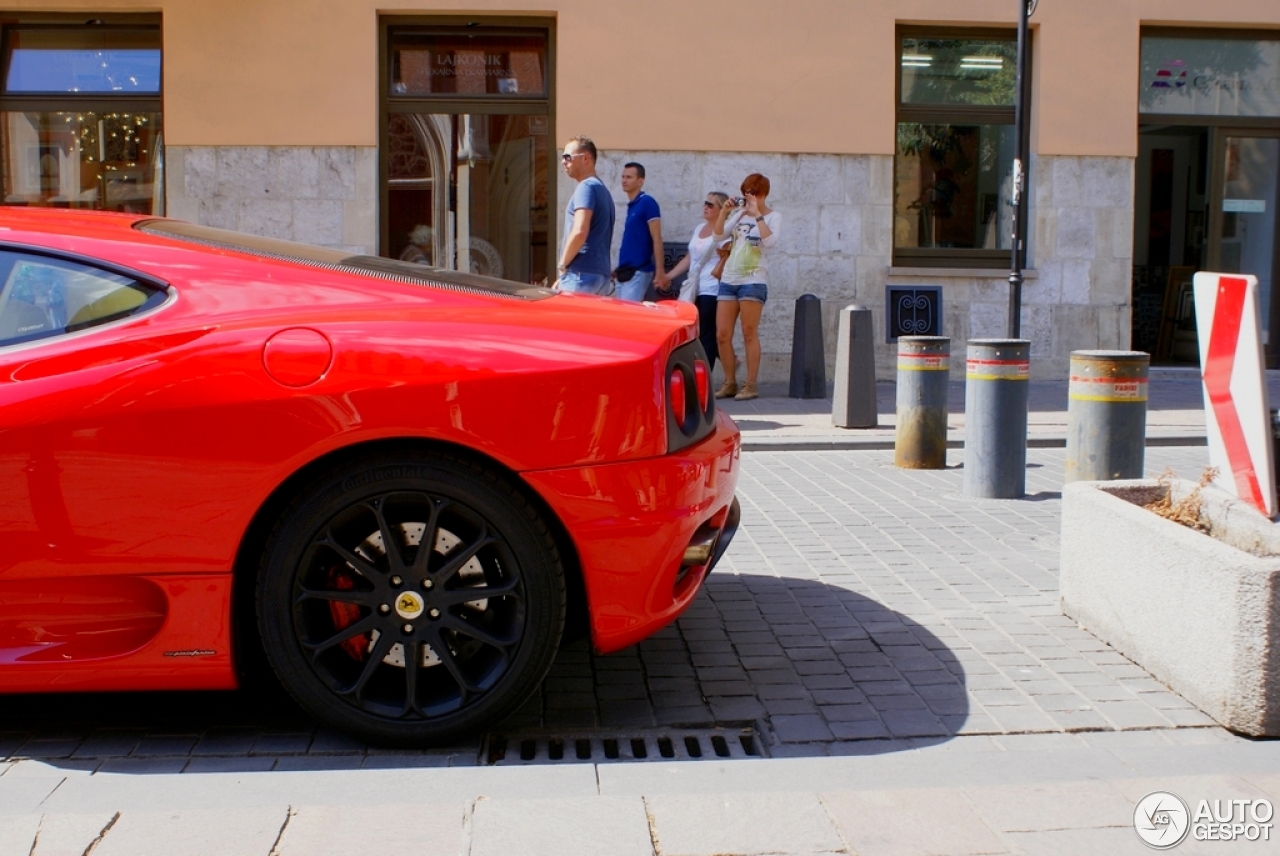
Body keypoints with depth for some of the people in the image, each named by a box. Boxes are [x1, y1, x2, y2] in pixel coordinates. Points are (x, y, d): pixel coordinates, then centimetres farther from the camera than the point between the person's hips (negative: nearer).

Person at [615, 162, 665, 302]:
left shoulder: (647, 203, -8)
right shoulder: (630, 206, 14)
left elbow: (657, 239, -12)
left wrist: (660, 271, -17)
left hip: (638, 271, -8)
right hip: (625, 271, 8)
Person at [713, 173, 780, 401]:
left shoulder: (773, 217, 1)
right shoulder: (739, 213, 15)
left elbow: (769, 241, -18)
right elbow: (718, 236, 9)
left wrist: (757, 215, -18)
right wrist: (723, 212, -2)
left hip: (753, 281, -5)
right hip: (729, 279, 6)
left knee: (749, 334, -5)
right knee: (722, 334, 2)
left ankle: (750, 385, 1)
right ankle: (730, 383, 13)